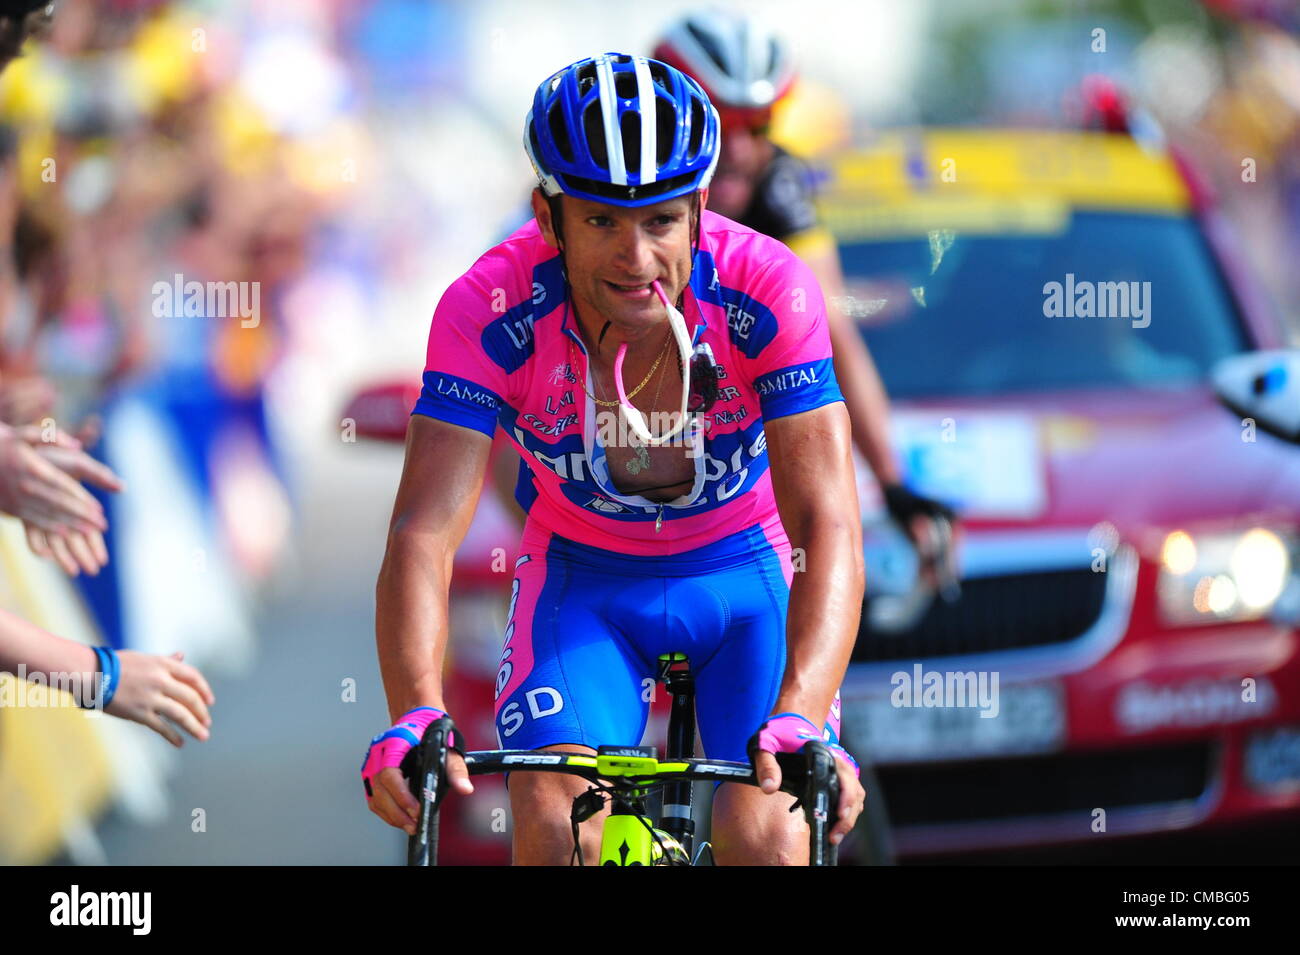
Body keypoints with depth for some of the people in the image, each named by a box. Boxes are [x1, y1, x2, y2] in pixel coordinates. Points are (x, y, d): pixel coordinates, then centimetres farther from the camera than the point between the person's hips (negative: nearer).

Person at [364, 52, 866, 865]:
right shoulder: (490, 307, -27)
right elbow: (425, 530, -33)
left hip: (747, 571, 0)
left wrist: (800, 719, -50)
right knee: (554, 817, -22)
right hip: (583, 577, 1)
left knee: (768, 833, -19)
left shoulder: (769, 291, -29)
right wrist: (415, 716, -50)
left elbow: (828, 526, -34)